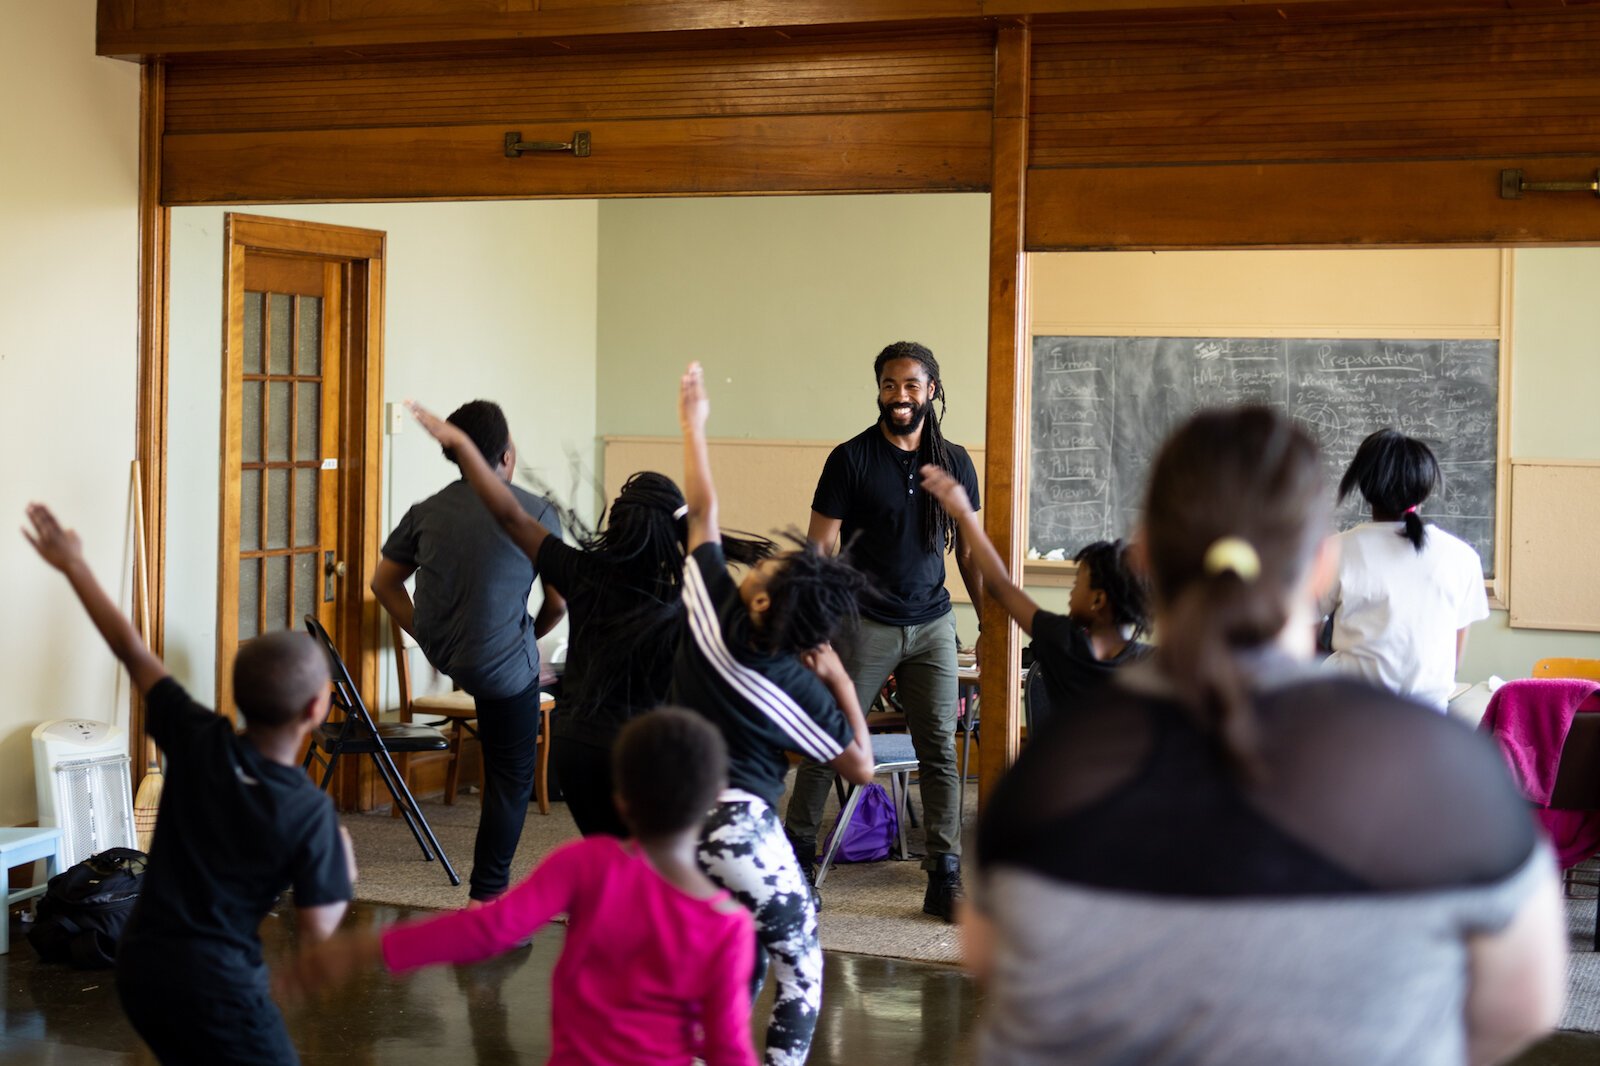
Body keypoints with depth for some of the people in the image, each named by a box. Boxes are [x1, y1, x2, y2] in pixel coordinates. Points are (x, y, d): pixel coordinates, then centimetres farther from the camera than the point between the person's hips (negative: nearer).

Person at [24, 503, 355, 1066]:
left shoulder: (197, 739, -6)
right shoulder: (310, 812, -17)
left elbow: (132, 652, 3)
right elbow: (317, 929, -13)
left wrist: (74, 565, 12)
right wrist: (343, 865, 6)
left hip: (139, 962, 6)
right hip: (214, 980, -6)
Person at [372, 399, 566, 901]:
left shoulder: (427, 512, 0)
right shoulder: (536, 512, -11)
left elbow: (384, 583, 9)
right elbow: (558, 601, -6)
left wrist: (424, 634, 16)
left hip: (439, 650, 5)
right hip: (505, 666, -5)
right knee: (511, 780, 10)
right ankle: (489, 892, 13)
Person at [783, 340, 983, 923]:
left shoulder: (955, 463, 7)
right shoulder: (851, 459, -5)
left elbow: (968, 548, 15)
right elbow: (819, 548, -5)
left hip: (932, 624, 3)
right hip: (865, 625, -3)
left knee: (940, 751, 1)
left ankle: (945, 880, 6)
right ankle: (796, 853, 19)